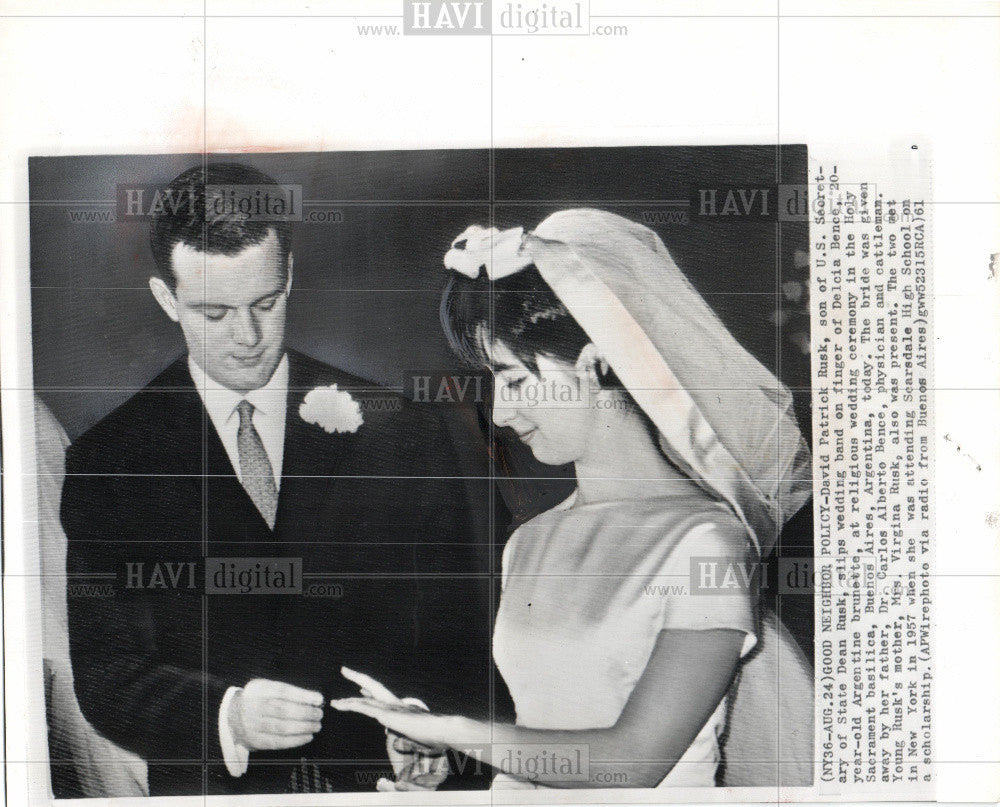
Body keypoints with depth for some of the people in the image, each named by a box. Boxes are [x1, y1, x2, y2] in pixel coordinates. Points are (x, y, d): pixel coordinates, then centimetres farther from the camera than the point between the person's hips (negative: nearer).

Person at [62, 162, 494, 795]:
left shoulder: (401, 431, -1)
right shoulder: (109, 463, 0)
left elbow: (457, 627, 3)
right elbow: (105, 676, -1)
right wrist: (226, 716, -17)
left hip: (380, 782, 0)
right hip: (211, 788, 1)